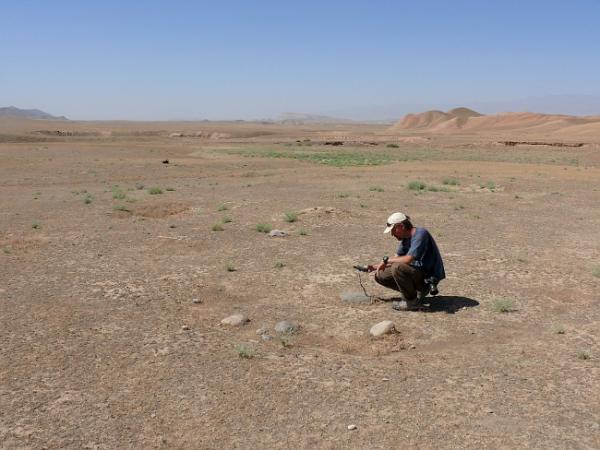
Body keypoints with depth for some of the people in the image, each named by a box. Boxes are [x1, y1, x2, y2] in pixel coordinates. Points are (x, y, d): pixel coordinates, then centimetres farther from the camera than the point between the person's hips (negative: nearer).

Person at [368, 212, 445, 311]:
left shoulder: (420, 234, -21)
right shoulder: (405, 237, 7)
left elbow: (408, 259, -30)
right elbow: (397, 257, 17)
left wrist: (386, 260, -18)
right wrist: (376, 266, 5)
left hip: (429, 276, -9)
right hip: (417, 271, 9)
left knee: (397, 267, -33)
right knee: (380, 275, 4)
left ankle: (412, 301, -13)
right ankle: (419, 291, 9)